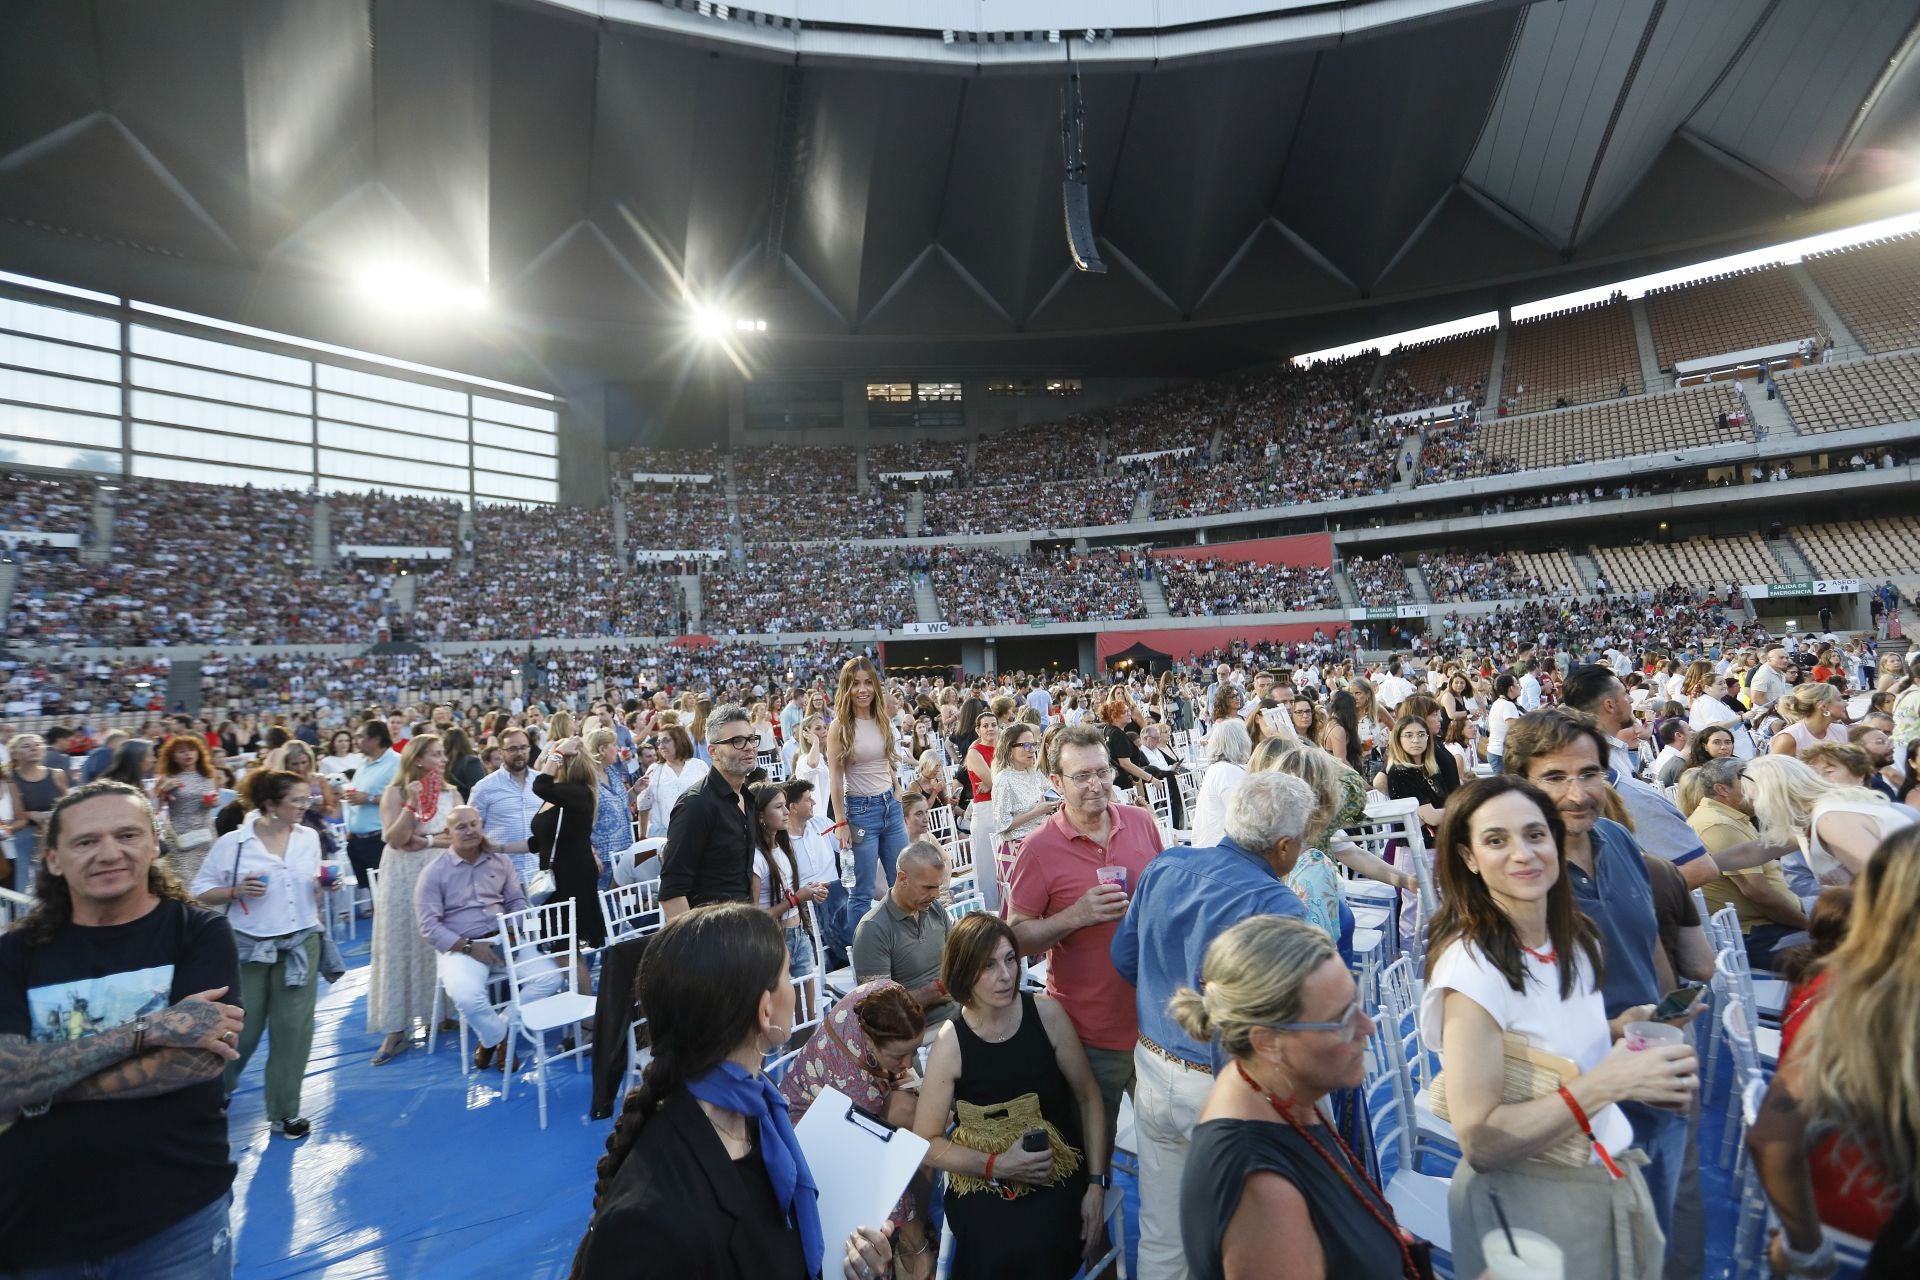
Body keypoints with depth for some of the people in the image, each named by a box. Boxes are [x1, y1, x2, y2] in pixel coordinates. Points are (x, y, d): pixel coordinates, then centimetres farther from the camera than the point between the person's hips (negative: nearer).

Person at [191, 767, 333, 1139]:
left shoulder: (309, 838, 1)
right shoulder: (232, 842, -9)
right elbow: (200, 892, -3)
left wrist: (325, 886, -9)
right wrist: (237, 891, -20)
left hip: (300, 944, 2)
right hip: (249, 947, -2)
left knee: (294, 1030, 5)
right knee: (240, 1029, 10)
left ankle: (284, 1112, 19)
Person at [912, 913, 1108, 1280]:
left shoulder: (1047, 1014, -9)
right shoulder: (950, 1043, -12)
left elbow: (1088, 1097, 2)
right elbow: (926, 1143, -4)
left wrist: (1096, 1183, -2)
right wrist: (996, 1165, -15)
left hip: (1056, 1172, 1)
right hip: (982, 1180, -1)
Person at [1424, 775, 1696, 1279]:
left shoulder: (1578, 938, -2)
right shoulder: (1471, 965, -26)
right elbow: (1479, 1139, -26)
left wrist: (1619, 1030, -5)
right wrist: (1609, 1082, -29)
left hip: (1616, 1181, 7)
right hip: (1528, 1204, -7)